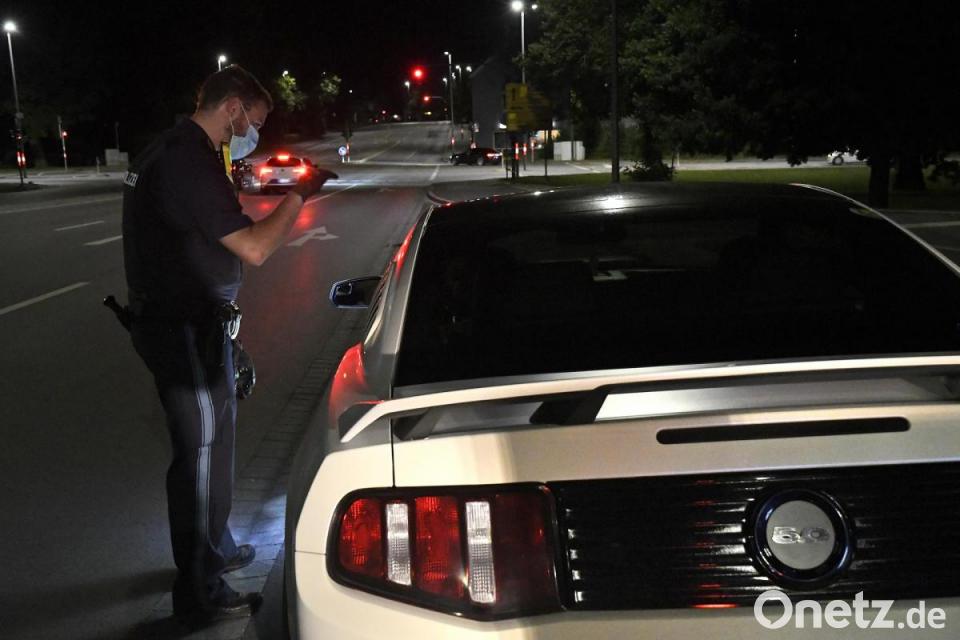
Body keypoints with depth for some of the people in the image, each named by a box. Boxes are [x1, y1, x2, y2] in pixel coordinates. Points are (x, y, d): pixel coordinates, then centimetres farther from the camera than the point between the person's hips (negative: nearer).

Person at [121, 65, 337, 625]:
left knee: (209, 441, 23)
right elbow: (254, 248, -24)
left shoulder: (171, 151, 13)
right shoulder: (191, 163, -21)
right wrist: (301, 195, -14)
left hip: (176, 321, 11)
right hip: (186, 332, -11)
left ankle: (214, 548, 41)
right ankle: (200, 594, 11)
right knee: (204, 451, -1)